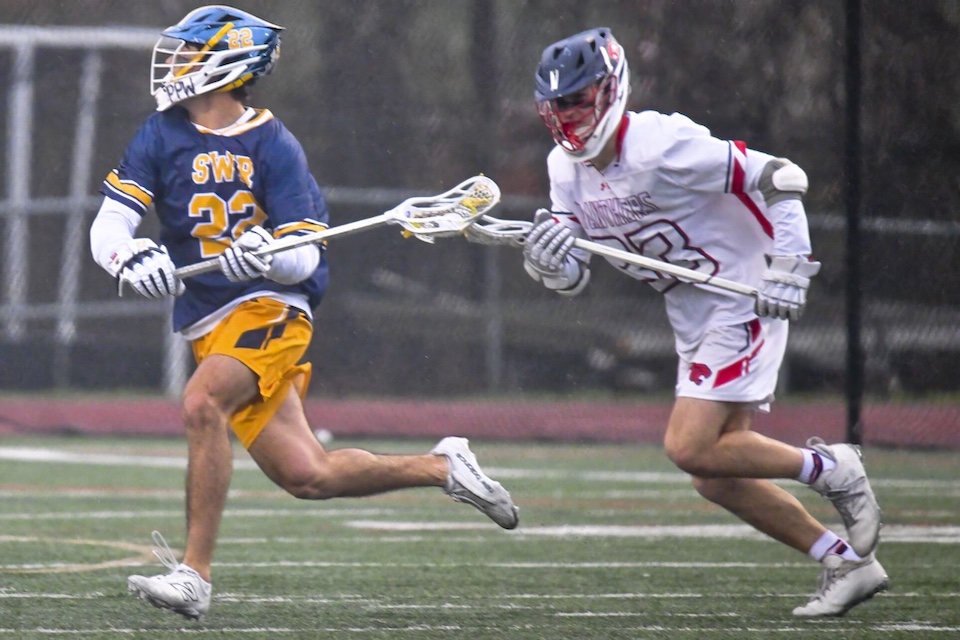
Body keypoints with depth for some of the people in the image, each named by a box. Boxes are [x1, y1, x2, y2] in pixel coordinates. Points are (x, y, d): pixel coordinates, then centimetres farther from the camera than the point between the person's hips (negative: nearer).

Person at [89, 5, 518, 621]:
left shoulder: (273, 146, -7)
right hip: (209, 326, 6)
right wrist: (133, 259, -26)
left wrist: (266, 255, -31)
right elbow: (109, 227, -4)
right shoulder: (161, 137, 4)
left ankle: (195, 572, -30)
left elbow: (303, 259, -9)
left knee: (201, 403, -32)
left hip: (270, 309, -6)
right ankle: (443, 467, 26)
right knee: (307, 476, 5)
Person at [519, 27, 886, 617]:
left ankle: (831, 470, 0)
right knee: (717, 479, 5)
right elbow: (573, 278, 4)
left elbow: (781, 179, -20)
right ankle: (849, 563, 14)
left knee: (690, 449, -17)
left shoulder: (662, 146, -23)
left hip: (744, 301, -9)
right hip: (694, 320, 9)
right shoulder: (566, 168, 1)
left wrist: (786, 271, -23)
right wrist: (548, 259, -18)